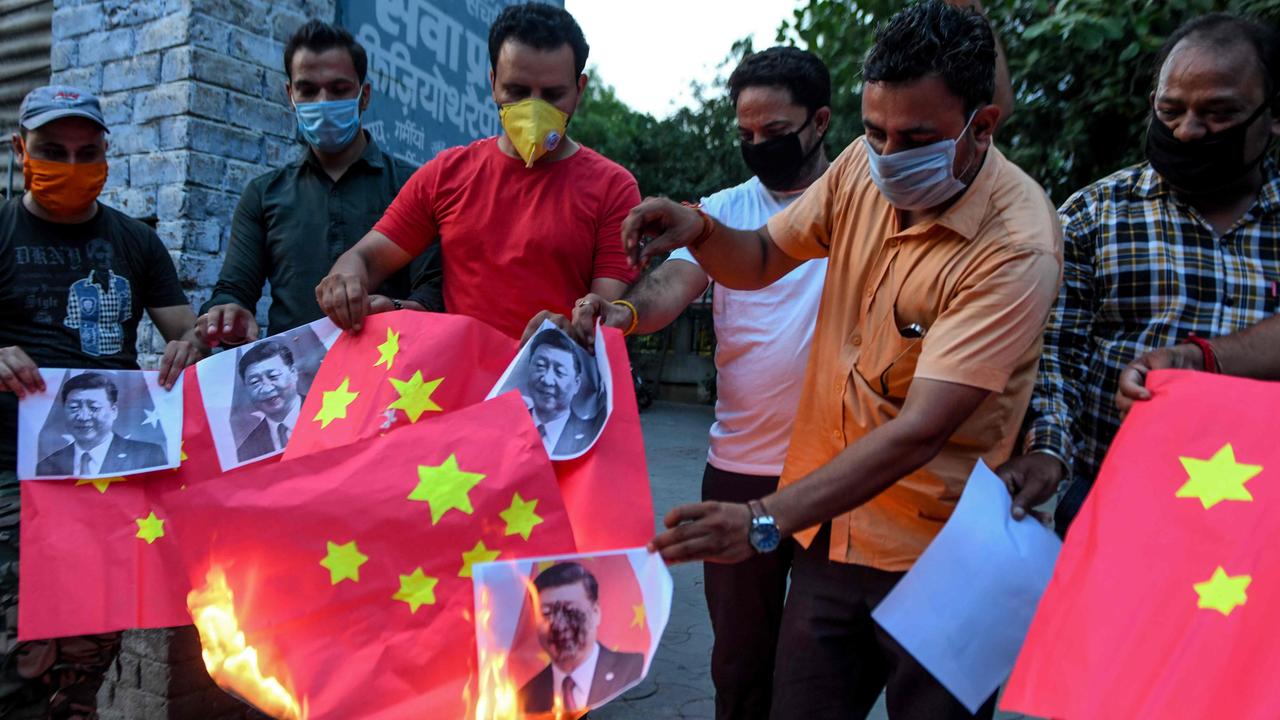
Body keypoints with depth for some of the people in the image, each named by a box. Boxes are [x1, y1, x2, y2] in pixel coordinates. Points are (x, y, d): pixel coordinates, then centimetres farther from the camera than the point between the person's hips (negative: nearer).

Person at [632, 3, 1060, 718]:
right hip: (830, 529, 5)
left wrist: (765, 520, -35)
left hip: (933, 555, -5)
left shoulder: (1017, 247, -22)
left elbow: (918, 432, -28)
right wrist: (697, 230, -12)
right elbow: (760, 260, 11)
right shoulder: (864, 167, -3)